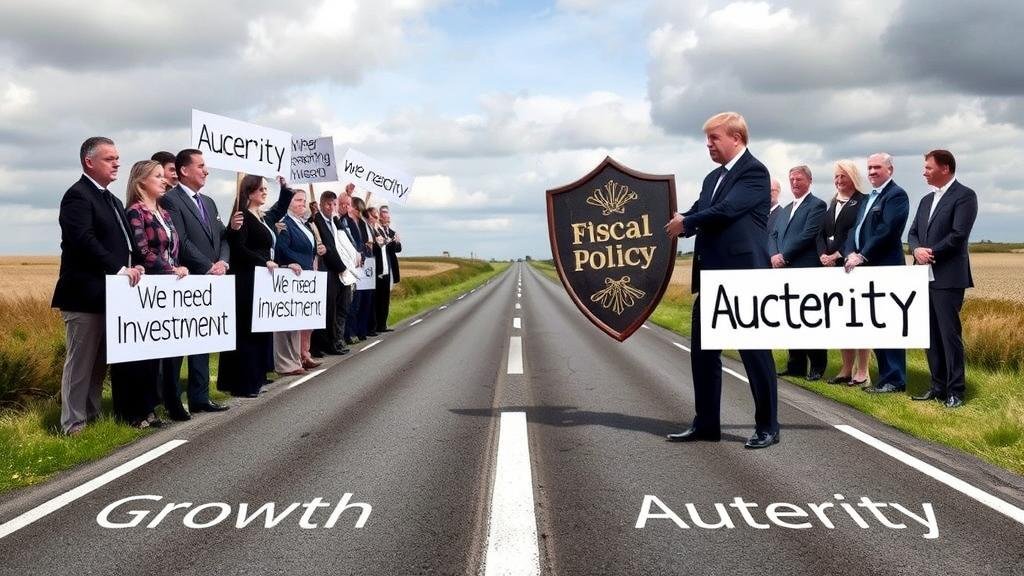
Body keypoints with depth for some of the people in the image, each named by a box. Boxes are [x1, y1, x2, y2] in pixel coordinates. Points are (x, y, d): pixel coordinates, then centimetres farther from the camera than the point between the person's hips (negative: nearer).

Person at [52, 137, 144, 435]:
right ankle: (74, 424, 6)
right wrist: (119, 268, -23)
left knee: (100, 362, 13)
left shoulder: (113, 201, 19)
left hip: (109, 294, 9)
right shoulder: (77, 195, -10)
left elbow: (124, 242, 20)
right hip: (85, 295, -9)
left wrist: (134, 266, 1)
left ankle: (92, 416, 23)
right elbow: (83, 240, -22)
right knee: (80, 362, -2)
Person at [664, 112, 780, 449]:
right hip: (711, 277, 9)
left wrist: (686, 223, -8)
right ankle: (706, 424, 21)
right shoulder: (713, 178, 18)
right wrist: (672, 225, -7)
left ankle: (767, 427, 11)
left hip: (744, 276, -9)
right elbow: (697, 213, 13)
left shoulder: (754, 172, -8)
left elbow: (726, 209, -20)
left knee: (755, 351, 0)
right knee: (703, 352, 11)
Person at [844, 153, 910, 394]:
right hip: (865, 268, 9)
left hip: (885, 268, -9)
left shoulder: (896, 195, -6)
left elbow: (887, 230, -16)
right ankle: (886, 376, 17)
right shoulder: (868, 198, 21)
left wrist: (862, 256, -16)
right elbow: (856, 229, 16)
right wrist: (851, 254, -2)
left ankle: (894, 380, -2)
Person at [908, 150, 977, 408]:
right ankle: (938, 386, 18)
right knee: (931, 335, 10)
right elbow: (913, 232, 13)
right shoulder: (927, 200, 18)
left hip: (947, 277, -8)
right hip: (925, 277, 8)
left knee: (949, 333, -6)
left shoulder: (964, 195, -6)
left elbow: (958, 234, -15)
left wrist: (931, 253, -12)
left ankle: (955, 391, 0)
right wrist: (917, 250, -7)